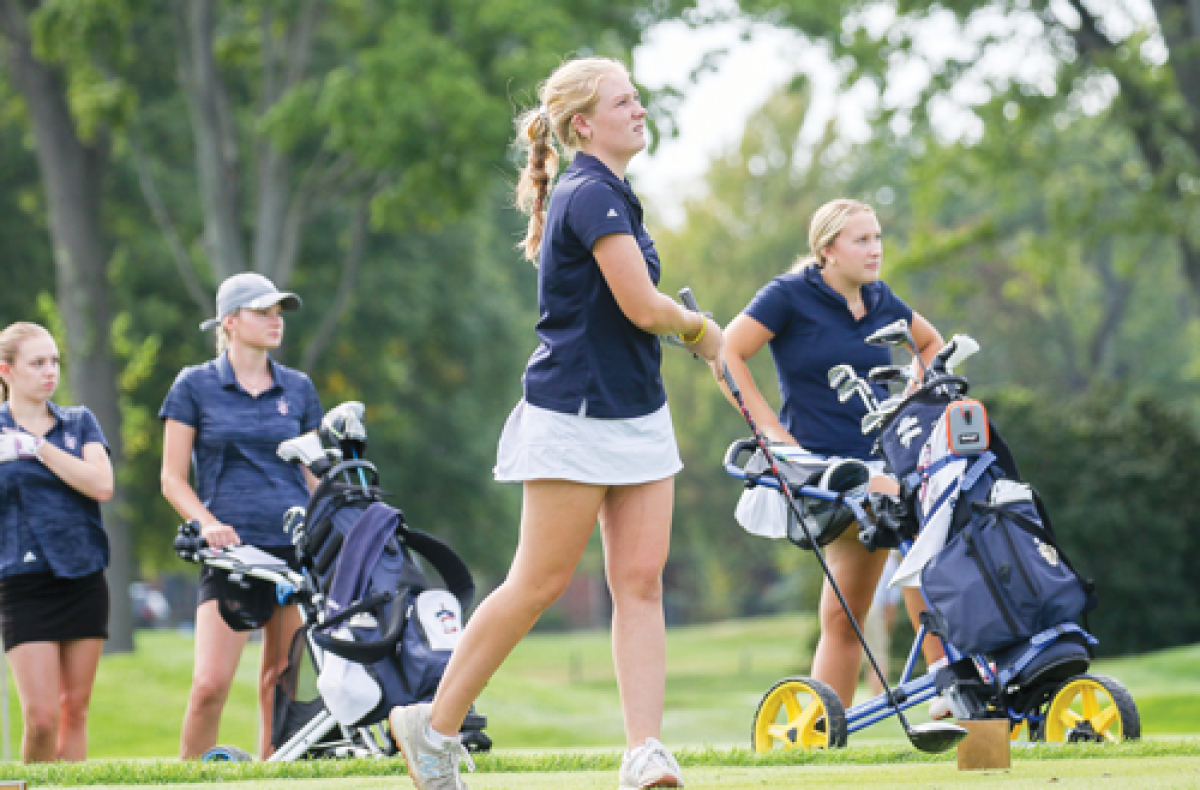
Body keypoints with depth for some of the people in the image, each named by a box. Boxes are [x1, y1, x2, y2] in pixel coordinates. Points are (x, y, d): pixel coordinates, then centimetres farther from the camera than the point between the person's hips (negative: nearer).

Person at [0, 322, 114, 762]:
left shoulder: (80, 423, 10)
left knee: (76, 709, 5)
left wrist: (40, 448, -11)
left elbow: (102, 486, -6)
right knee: (42, 716, -12)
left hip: (84, 578, 3)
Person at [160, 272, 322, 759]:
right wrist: (208, 523, -13)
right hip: (231, 552, -3)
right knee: (210, 684, -14)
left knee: (282, 682, 3)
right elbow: (173, 478, 4)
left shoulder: (298, 388, 13)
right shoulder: (195, 386, 5)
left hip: (296, 546, 3)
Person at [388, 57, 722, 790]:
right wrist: (700, 329, -4)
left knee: (641, 580, -1)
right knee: (540, 583, -3)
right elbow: (642, 305, -21)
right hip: (576, 419, -9)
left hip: (636, 413, 9)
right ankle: (434, 725, 9)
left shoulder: (610, 195, 14)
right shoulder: (590, 195, -16)